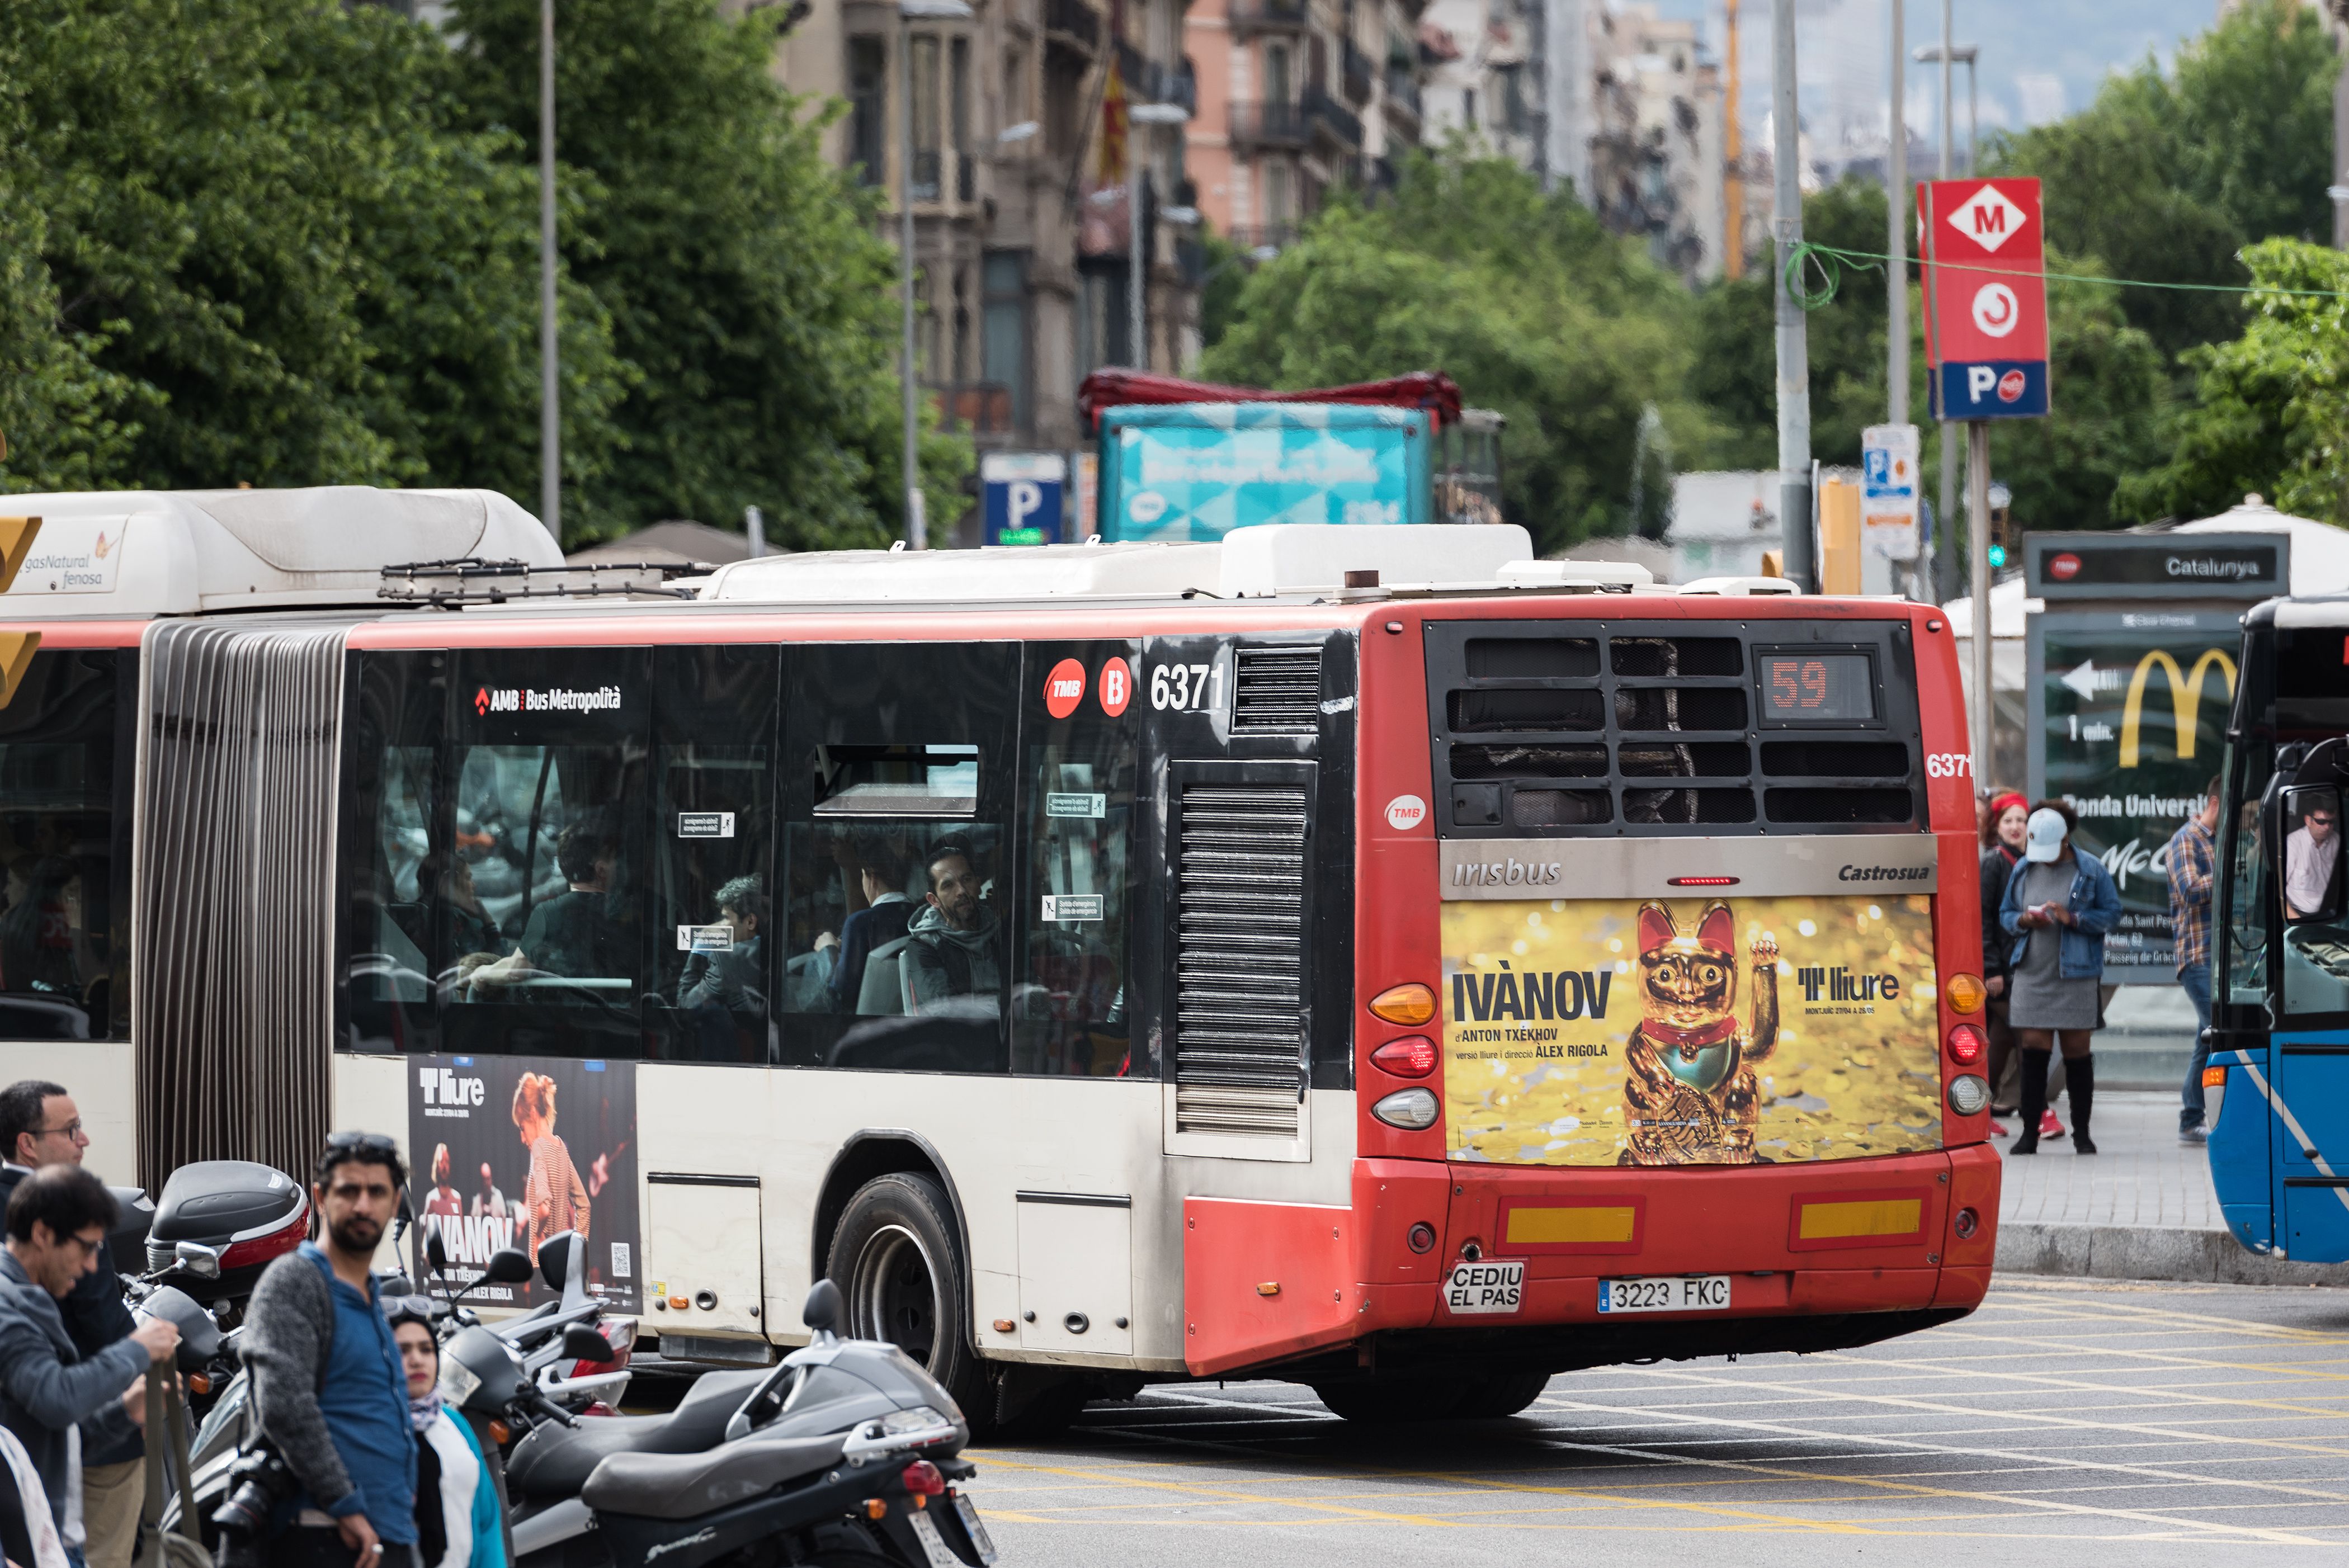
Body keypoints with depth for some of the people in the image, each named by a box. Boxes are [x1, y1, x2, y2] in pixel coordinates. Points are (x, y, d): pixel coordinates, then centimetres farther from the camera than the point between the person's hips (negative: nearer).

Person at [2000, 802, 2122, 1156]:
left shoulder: (2091, 870, 0)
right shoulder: (2023, 869, 10)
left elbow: (2112, 913, 0)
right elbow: (2005, 914, 17)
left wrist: (2073, 918, -15)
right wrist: (2022, 920, -6)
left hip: (2076, 976, -2)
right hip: (2032, 974, 3)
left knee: (2077, 1053, 2)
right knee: (2033, 1051, -3)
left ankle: (2082, 1134, 11)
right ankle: (2030, 1132, 2)